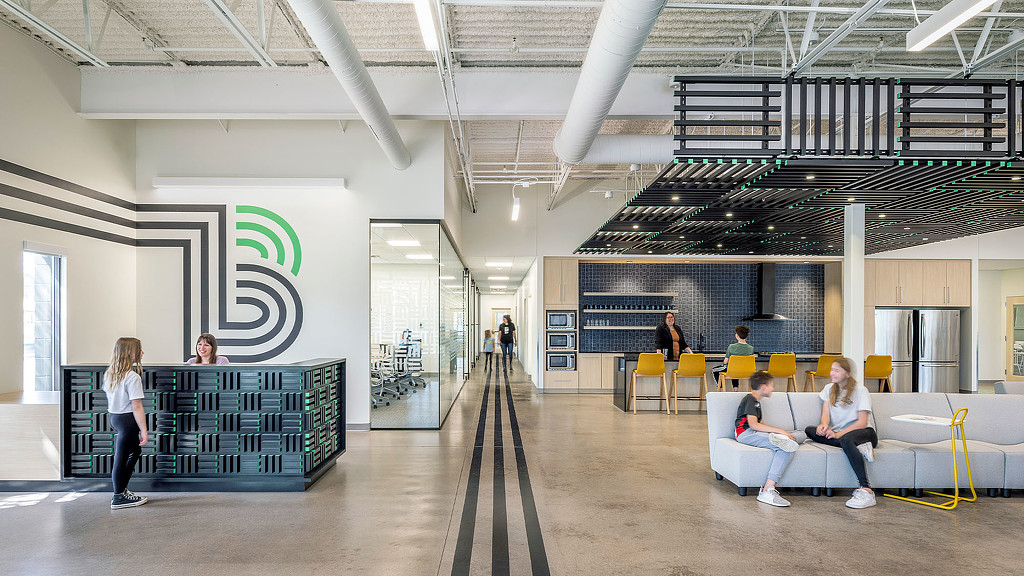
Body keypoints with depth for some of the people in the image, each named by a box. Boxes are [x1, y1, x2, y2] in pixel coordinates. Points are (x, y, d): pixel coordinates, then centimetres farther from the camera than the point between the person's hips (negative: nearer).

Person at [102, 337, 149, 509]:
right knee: (121, 459, 1)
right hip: (128, 419, -9)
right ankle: (119, 498, 12)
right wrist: (144, 430, -16)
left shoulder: (109, 373, 6)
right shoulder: (132, 376, -20)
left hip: (114, 417, 9)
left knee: (135, 450, 24)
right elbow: (136, 407, -20)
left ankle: (121, 488, 30)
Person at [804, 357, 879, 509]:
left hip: (864, 433, -5)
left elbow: (862, 422, -11)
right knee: (810, 430, -23)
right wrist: (824, 425, -22)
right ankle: (859, 448, -30)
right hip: (837, 432, 5)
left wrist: (839, 434, -24)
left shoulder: (860, 390, -3)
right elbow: (826, 414, 3)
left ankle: (866, 491, -42)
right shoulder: (829, 388, 14)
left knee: (846, 440, -41)